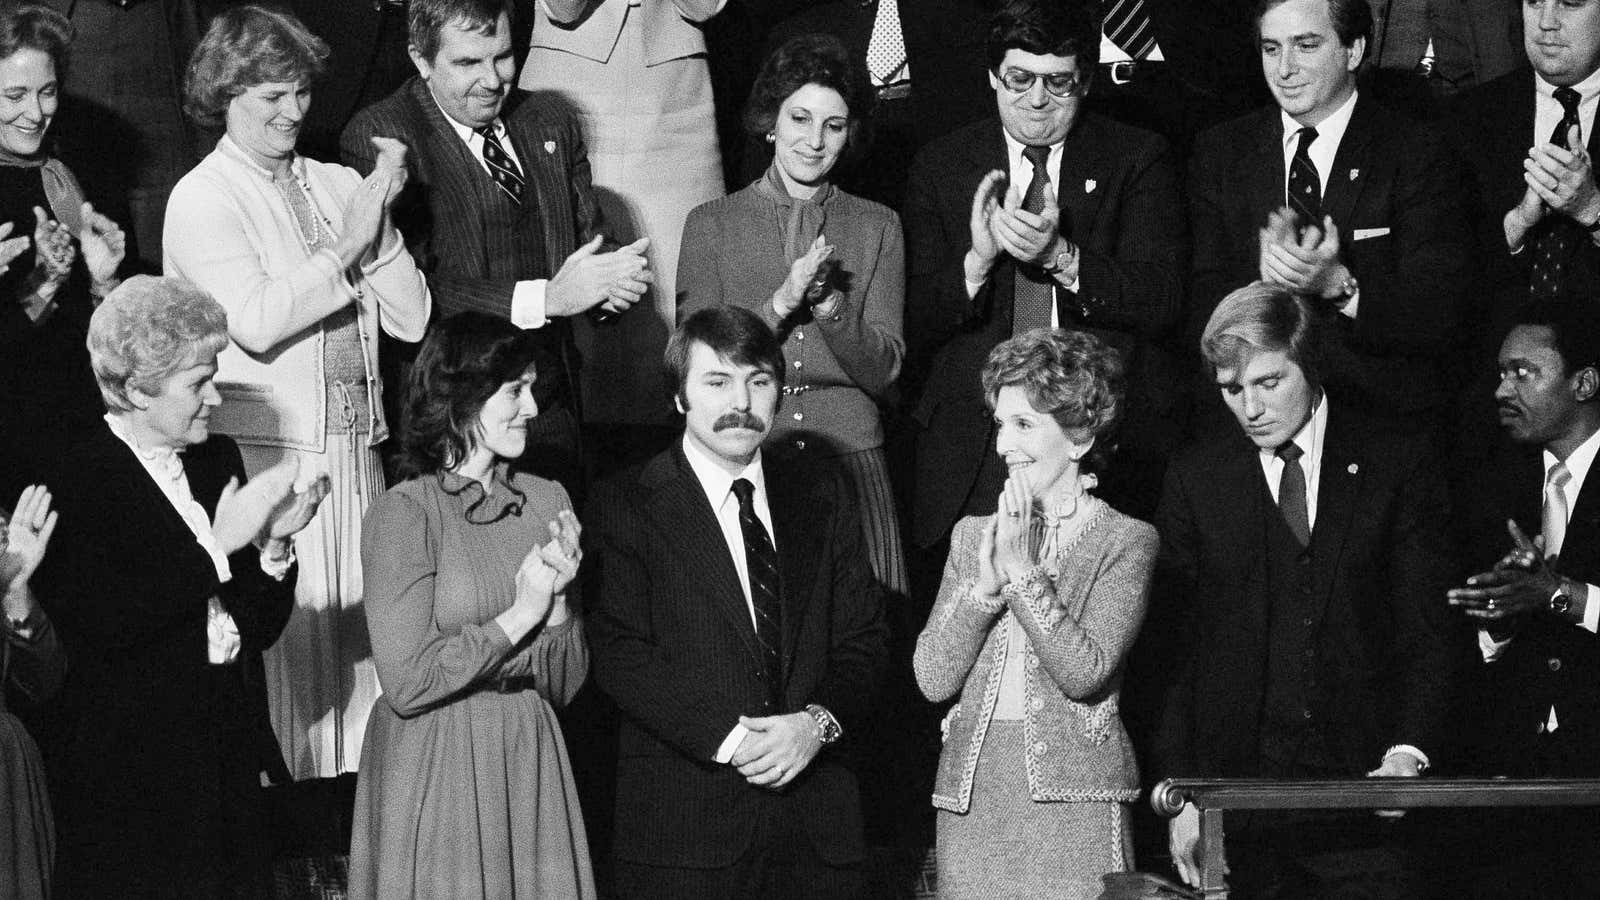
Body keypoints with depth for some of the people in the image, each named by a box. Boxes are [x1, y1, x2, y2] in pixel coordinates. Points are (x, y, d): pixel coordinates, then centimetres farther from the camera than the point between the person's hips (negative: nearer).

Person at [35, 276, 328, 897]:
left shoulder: (219, 461, 11)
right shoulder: (75, 483, -10)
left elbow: (260, 630, 13)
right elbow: (102, 626, -21)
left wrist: (273, 543, -6)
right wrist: (219, 544, -18)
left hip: (230, 754, 6)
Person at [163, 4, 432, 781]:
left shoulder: (336, 186, 12)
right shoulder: (201, 200, -2)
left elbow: (412, 319, 8)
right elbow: (254, 321, -16)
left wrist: (378, 227, -5)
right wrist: (346, 246, -11)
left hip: (353, 448, 5)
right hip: (264, 448, -5)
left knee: (360, 625, 5)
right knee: (283, 627, -6)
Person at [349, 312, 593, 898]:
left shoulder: (545, 500, 6)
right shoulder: (404, 513, -10)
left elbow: (564, 687, 7)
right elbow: (407, 684, -16)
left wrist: (556, 601, -11)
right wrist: (521, 614, -14)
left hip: (530, 765, 5)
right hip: (435, 777, -5)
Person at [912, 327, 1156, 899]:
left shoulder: (1127, 541, 0)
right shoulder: (973, 535, 13)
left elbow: (1085, 673, -13)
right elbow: (934, 679, 3)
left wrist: (1022, 570, -11)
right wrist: (986, 583, -9)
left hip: (1073, 793, -4)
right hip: (972, 792, 4)